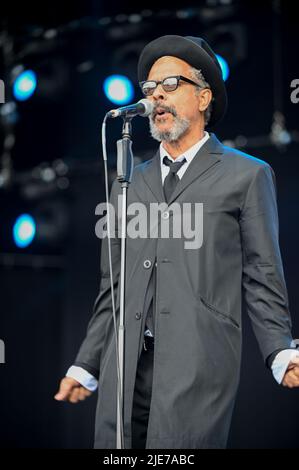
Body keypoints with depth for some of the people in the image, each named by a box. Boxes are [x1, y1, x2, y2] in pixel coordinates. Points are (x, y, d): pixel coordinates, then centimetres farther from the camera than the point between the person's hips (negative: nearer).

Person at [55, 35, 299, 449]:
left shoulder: (247, 176, 9)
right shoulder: (129, 185, 21)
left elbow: (261, 277, 4)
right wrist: (85, 366, 16)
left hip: (198, 366, -4)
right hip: (126, 369, 4)